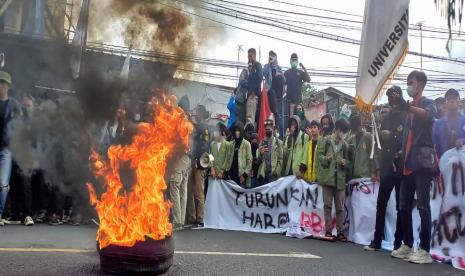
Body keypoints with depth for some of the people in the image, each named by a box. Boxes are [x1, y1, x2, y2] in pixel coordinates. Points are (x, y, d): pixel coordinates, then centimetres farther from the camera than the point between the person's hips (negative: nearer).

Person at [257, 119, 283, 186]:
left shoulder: (278, 142, 5)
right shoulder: (262, 142, 12)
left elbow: (280, 160, 1)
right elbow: (258, 161, 9)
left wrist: (276, 172, -10)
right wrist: (260, 154, -11)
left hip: (273, 174, -2)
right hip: (262, 174, 2)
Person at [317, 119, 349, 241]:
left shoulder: (344, 144, 9)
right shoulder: (326, 140, 2)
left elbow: (346, 159, 14)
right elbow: (320, 155, 2)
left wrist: (345, 162, -8)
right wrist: (326, 159, -19)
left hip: (340, 177, 3)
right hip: (328, 176, -2)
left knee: (340, 206, 5)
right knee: (327, 205, 1)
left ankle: (340, 232, 12)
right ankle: (328, 231, 7)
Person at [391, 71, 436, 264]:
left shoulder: (428, 103, 0)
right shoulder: (411, 108, 22)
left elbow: (428, 114, -26)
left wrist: (407, 107, -43)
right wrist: (400, 153, 14)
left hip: (422, 162, -7)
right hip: (408, 163, 8)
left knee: (423, 206, -9)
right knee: (404, 206, 8)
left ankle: (425, 250, -6)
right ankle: (407, 246, 15)